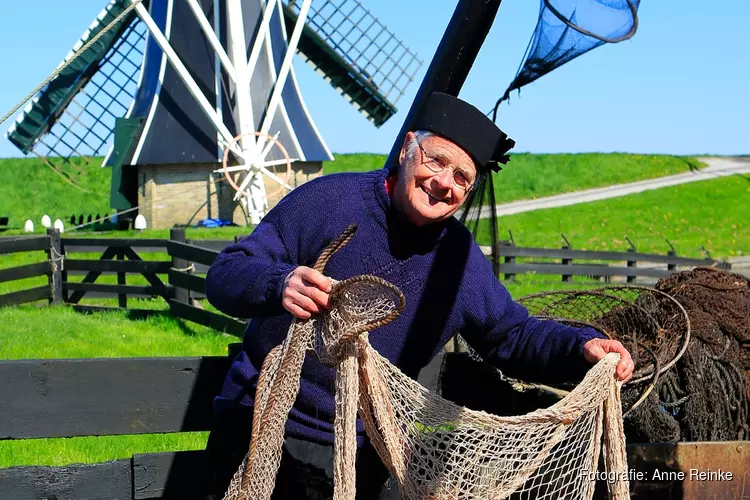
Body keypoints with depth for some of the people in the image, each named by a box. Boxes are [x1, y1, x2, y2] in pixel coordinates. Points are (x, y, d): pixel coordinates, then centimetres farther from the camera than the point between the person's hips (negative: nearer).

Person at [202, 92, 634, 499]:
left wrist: (583, 348, -9)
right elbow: (225, 275, -13)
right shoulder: (327, 201, -10)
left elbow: (514, 336, 11)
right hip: (265, 432, -3)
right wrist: (279, 284, -36)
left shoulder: (461, 257, 5)